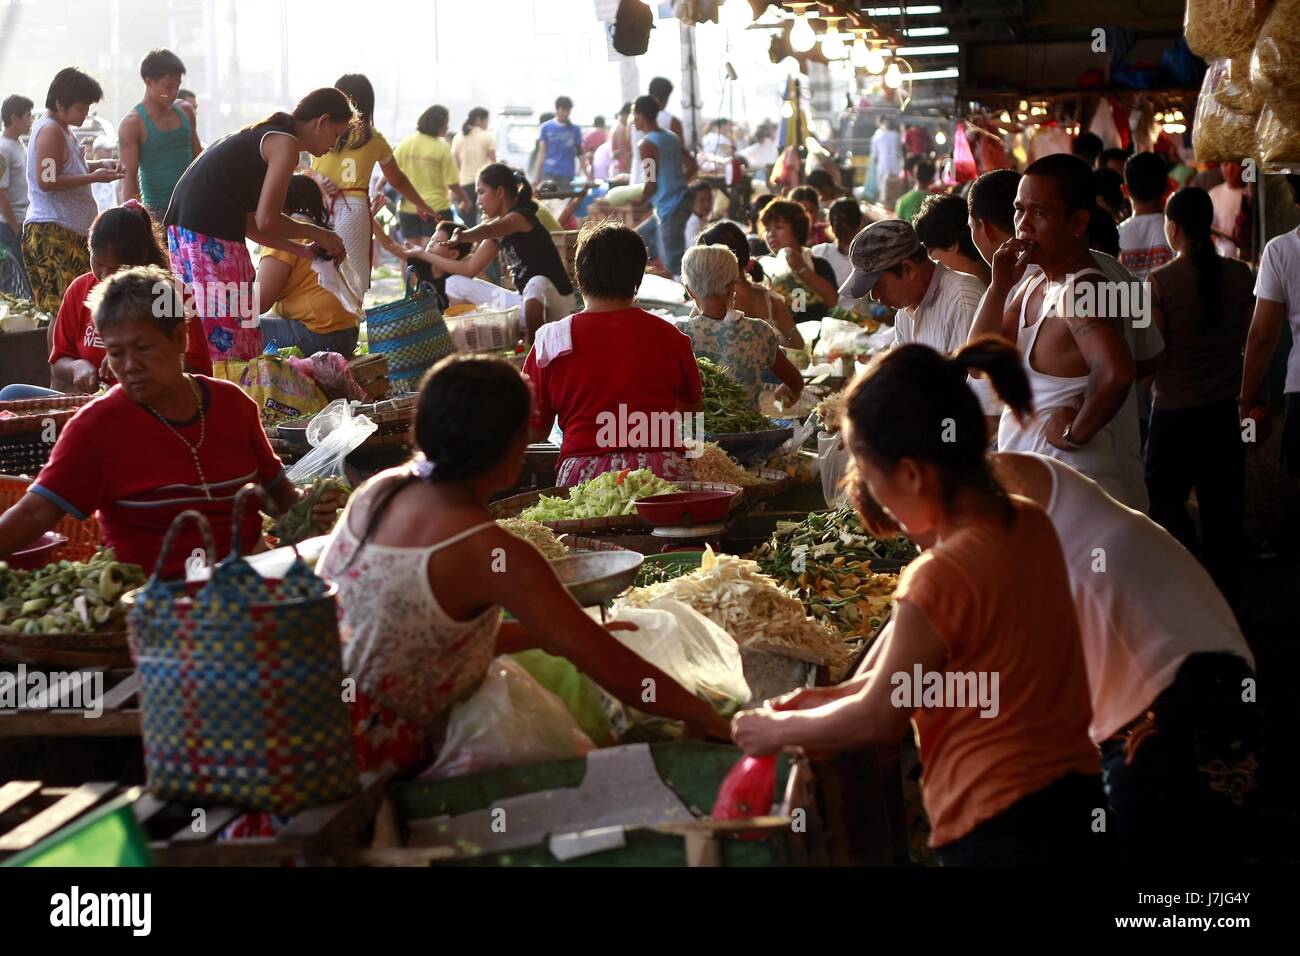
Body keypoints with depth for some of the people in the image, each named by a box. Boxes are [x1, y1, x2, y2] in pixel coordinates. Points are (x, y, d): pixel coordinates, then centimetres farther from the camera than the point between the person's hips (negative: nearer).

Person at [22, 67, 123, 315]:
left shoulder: (62, 128, 18)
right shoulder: (50, 131, -13)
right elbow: (47, 181, -21)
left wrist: (99, 165, 14)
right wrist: (94, 177, -19)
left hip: (71, 231, 10)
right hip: (51, 232, -10)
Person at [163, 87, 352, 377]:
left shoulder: (262, 135, 23)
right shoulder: (286, 143, -5)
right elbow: (265, 221, -11)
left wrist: (303, 250, 19)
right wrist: (315, 232, 4)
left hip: (184, 228, 10)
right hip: (210, 236, -10)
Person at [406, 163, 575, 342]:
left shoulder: (520, 217, -17)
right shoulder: (498, 228, 10)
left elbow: (486, 231, -40)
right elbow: (470, 269, 10)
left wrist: (460, 237, -59)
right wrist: (423, 254, 11)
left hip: (554, 303, -9)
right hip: (526, 301, 9)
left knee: (537, 283, -44)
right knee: (456, 284, 8)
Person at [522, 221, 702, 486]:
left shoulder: (551, 340, 4)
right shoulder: (670, 337, 6)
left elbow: (534, 431, 9)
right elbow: (695, 406, 23)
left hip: (585, 474, -1)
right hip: (665, 471, 1)